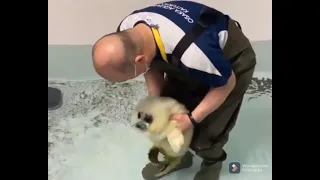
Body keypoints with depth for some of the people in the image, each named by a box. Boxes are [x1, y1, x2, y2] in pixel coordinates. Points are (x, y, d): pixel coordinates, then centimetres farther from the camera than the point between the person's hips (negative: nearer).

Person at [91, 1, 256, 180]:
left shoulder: (191, 53, -45)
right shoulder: (127, 30, -23)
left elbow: (227, 84, -24)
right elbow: (152, 66, -3)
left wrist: (193, 118, -19)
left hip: (234, 60, -6)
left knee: (207, 128, -5)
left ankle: (212, 162, 30)